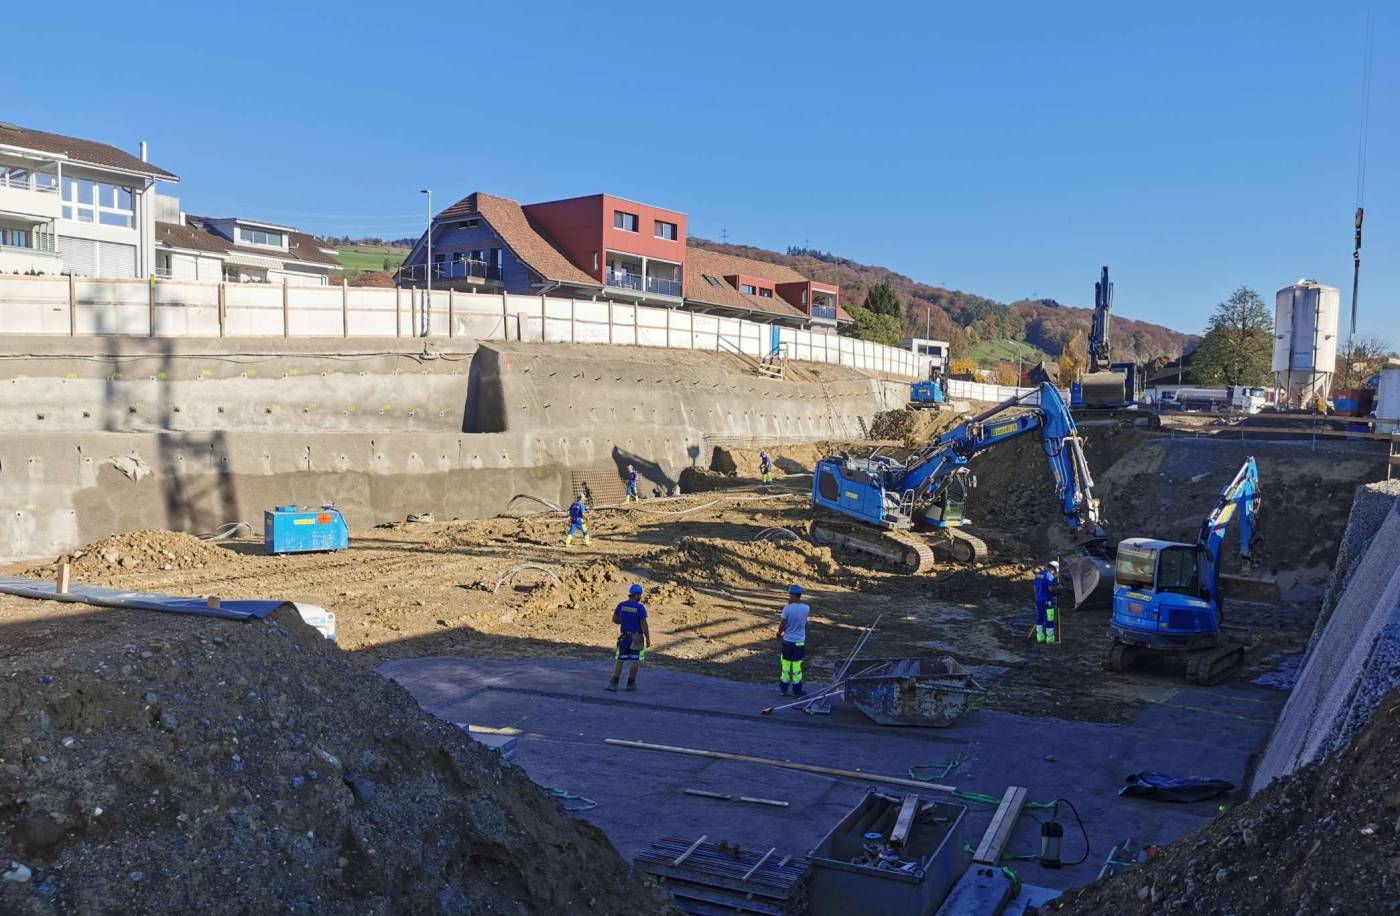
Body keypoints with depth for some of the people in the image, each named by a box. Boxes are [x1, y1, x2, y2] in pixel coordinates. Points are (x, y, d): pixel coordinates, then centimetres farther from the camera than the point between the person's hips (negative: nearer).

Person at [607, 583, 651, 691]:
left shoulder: (621, 605, 0)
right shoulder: (640, 607, -13)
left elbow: (614, 619, 10)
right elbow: (644, 625, -15)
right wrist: (648, 639, -8)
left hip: (624, 636, 3)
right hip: (637, 638, -3)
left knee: (619, 660, 7)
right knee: (635, 661, 9)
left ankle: (613, 683, -2)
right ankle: (630, 684, 13)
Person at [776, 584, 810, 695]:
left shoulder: (787, 609, -18)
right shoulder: (806, 608, -9)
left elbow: (782, 625, -10)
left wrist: (779, 634, 10)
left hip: (788, 641, -1)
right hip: (800, 641, 2)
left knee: (786, 663, 14)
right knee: (797, 665, 10)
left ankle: (784, 686, 24)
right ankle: (797, 689, 15)